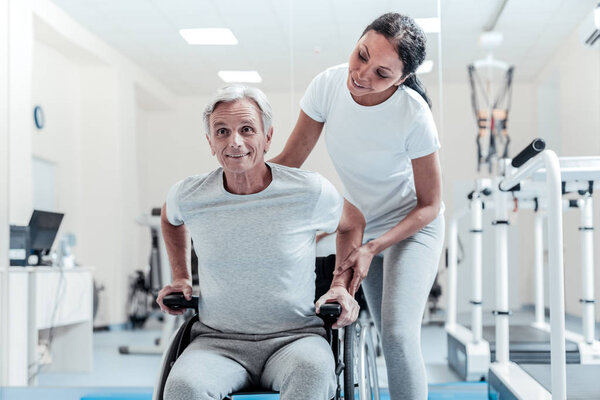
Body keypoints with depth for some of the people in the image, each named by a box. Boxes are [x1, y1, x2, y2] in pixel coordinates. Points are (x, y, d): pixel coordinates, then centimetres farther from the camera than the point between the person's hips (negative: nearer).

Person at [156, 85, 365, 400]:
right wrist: (180, 277, 18)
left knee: (313, 370, -38)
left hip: (294, 336, -1)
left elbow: (353, 223, 15)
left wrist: (341, 285, 5)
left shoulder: (310, 192, -6)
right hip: (217, 340, 1)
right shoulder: (188, 196, -1)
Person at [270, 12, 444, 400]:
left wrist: (372, 248, -27)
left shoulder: (414, 116, -29)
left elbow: (429, 205, -17)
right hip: (363, 227, 5)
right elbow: (290, 159, -11)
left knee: (398, 332, -21)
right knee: (391, 338, 14)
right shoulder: (329, 84, -19)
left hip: (413, 227, -5)